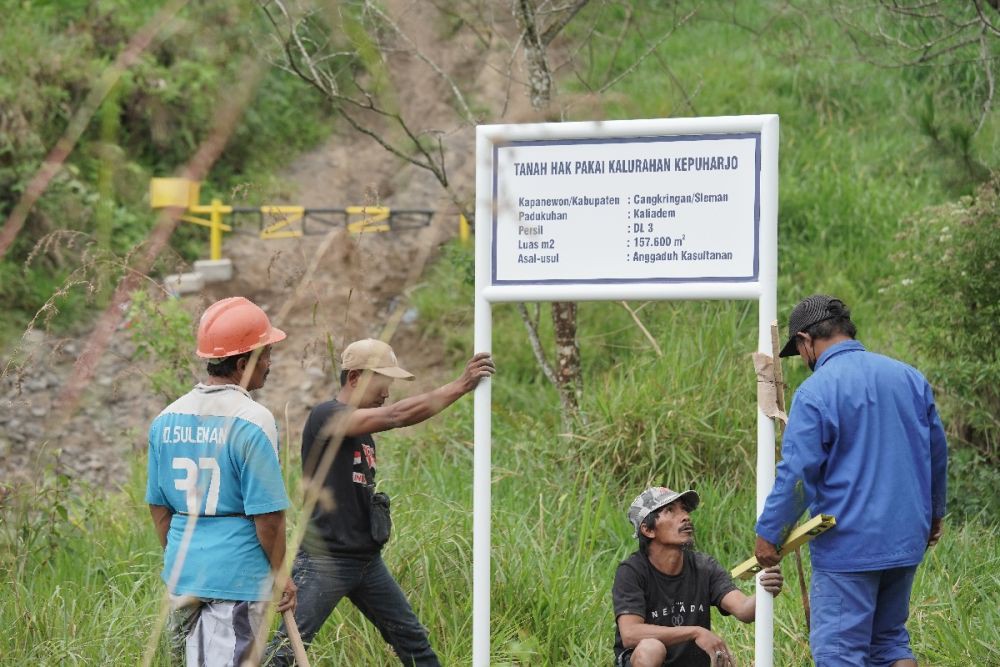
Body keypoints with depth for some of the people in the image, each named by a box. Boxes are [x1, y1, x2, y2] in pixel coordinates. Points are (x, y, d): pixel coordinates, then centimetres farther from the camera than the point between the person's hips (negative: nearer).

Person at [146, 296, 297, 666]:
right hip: (237, 575, -7)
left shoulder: (168, 418, 7)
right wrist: (281, 575, -3)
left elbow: (158, 505, 14)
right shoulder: (252, 421, -14)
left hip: (182, 571, 7)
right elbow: (268, 514, -14)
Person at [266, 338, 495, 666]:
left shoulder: (361, 423, 15)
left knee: (413, 640, 13)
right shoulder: (325, 417, -16)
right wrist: (460, 385, -25)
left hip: (367, 561, 9)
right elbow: (397, 416, -24)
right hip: (326, 561, -9)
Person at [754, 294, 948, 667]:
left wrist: (768, 533, -4)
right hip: (906, 543, 7)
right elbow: (937, 453, 16)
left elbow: (796, 475, -15)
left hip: (847, 548, -7)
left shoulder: (815, 392, -13)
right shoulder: (909, 378, 7)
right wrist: (933, 513, 29)